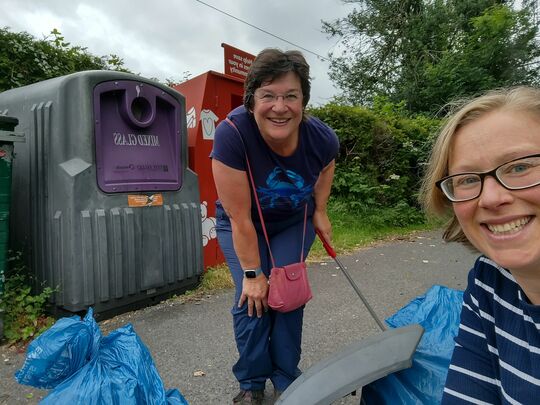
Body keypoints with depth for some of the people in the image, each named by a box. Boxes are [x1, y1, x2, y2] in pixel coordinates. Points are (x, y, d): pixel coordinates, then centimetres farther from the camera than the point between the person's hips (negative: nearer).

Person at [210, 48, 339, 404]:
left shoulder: (322, 138, -25)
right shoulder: (232, 133, -35)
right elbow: (240, 217, -30)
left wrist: (320, 209, -6)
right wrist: (252, 273, -21)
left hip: (293, 223, 2)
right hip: (241, 226, -2)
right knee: (252, 299, -9)